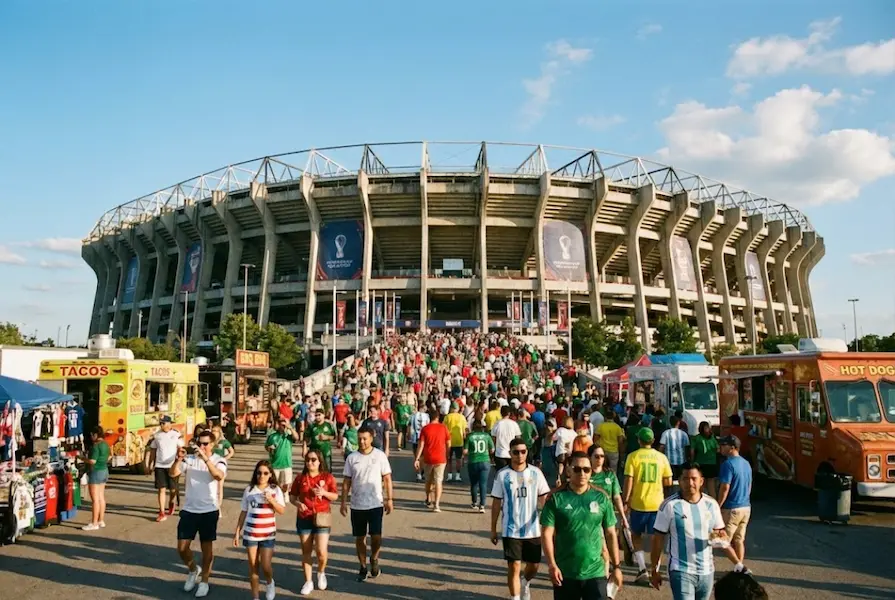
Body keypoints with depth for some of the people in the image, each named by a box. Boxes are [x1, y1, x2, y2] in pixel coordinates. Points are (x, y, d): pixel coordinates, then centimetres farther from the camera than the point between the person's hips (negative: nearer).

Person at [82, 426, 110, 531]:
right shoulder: (105, 444, 10)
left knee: (95, 499, -5)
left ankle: (94, 524, -3)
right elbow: (107, 458, 16)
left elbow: (92, 461, -22)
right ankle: (101, 521, 18)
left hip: (96, 472, -10)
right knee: (101, 498, 13)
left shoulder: (96, 446, -18)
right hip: (104, 471, 10)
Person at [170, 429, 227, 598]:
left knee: (207, 547, 9)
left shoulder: (218, 460, -8)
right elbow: (173, 473, -10)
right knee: (182, 547, 6)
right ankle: (193, 570, 34)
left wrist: (205, 458, -38)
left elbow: (219, 476, -28)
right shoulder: (190, 458, 0)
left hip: (209, 510, -3)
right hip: (188, 510, 3)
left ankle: (204, 581, 25)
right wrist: (178, 459, -28)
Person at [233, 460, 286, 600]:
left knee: (265, 565, -6)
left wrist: (271, 500, -21)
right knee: (253, 566, 7)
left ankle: (270, 583, 27)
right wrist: (237, 531, 5)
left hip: (268, 533, -1)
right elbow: (243, 512, 6)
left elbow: (282, 511, -7)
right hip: (250, 533, 1)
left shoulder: (275, 490, -3)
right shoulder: (249, 490, 0)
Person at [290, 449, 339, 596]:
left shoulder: (328, 477, -5)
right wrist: (297, 504, -15)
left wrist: (324, 493, -18)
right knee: (306, 552, 9)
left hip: (322, 518, -2)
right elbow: (292, 496, 5)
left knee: (321, 551, -8)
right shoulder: (300, 478, -1)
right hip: (304, 519, 2)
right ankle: (308, 582, 23)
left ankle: (321, 573, 23)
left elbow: (335, 497, 0)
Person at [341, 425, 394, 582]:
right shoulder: (352, 458, 0)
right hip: (357, 505, 2)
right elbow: (347, 481, 5)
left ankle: (374, 559, 21)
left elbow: (387, 478, 1)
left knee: (376, 536, -8)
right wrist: (344, 502, 0)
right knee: (359, 537, 9)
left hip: (376, 504, -2)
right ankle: (363, 567, 25)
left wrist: (389, 499, -3)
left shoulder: (380, 456, -4)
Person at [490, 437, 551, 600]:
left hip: (532, 529, 2)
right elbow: (496, 503, 0)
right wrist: (493, 529, 2)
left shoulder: (535, 473, -2)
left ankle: (525, 584, 47)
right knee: (514, 566, -2)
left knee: (533, 565, 14)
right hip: (511, 530, -2)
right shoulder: (502, 475, -6)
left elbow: (544, 499, 0)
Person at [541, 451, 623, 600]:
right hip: (565, 573, 0)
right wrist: (552, 565, -15)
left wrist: (616, 566, 6)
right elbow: (547, 534, -7)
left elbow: (610, 534, 6)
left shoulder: (602, 498, 0)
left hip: (595, 572, 1)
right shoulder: (556, 498, -6)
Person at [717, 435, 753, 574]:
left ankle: (739, 565, -4)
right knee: (739, 540, 15)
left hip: (731, 509, -8)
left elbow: (725, 488, -20)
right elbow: (749, 486, 16)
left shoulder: (728, 464, -18)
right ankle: (740, 568, 19)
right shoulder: (746, 463, 9)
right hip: (746, 507, 8)